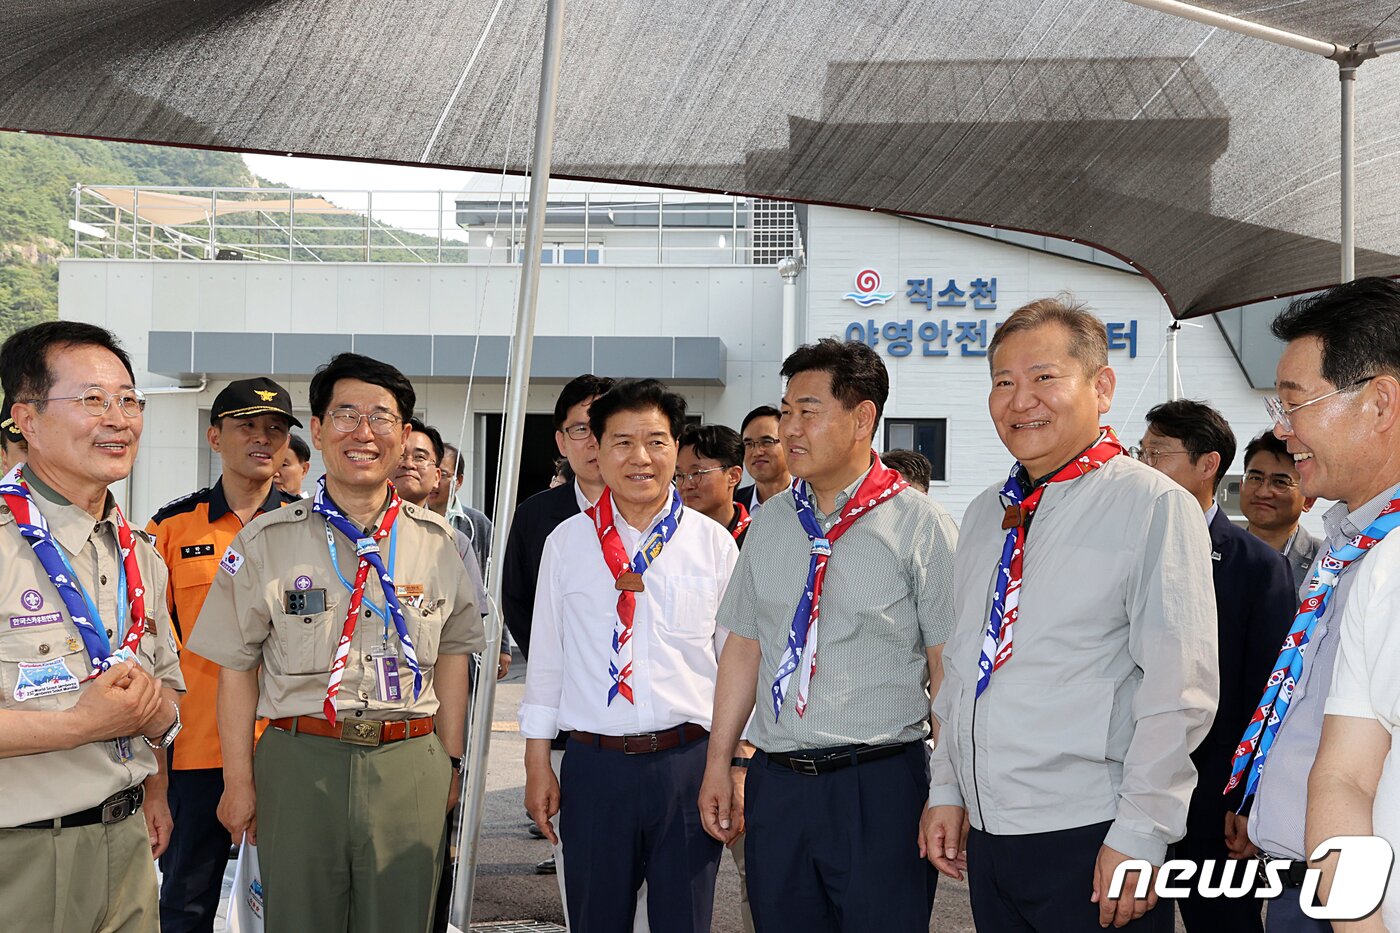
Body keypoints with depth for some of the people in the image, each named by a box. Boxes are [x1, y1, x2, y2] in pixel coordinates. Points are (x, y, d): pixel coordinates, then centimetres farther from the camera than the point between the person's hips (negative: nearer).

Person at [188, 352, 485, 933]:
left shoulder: (435, 540, 6)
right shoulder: (267, 541, 1)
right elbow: (237, 666, 2)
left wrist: (450, 762, 10)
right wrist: (238, 780, 0)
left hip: (410, 767, 1)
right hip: (300, 762, -1)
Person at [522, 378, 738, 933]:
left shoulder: (714, 544, 2)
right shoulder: (566, 543, 3)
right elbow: (546, 656, 7)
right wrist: (537, 763, 6)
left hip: (687, 759, 0)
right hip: (594, 762, 1)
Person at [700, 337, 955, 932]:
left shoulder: (919, 524, -7)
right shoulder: (770, 521, 10)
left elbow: (947, 668, -8)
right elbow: (744, 645, 14)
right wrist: (719, 763, 12)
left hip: (879, 789, -5)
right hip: (774, 786, 5)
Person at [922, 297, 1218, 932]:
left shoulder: (1154, 506, -10)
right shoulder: (986, 514, 12)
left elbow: (1179, 692, -14)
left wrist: (1138, 838, -16)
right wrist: (947, 791, 14)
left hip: (1091, 845, -6)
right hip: (987, 839, 6)